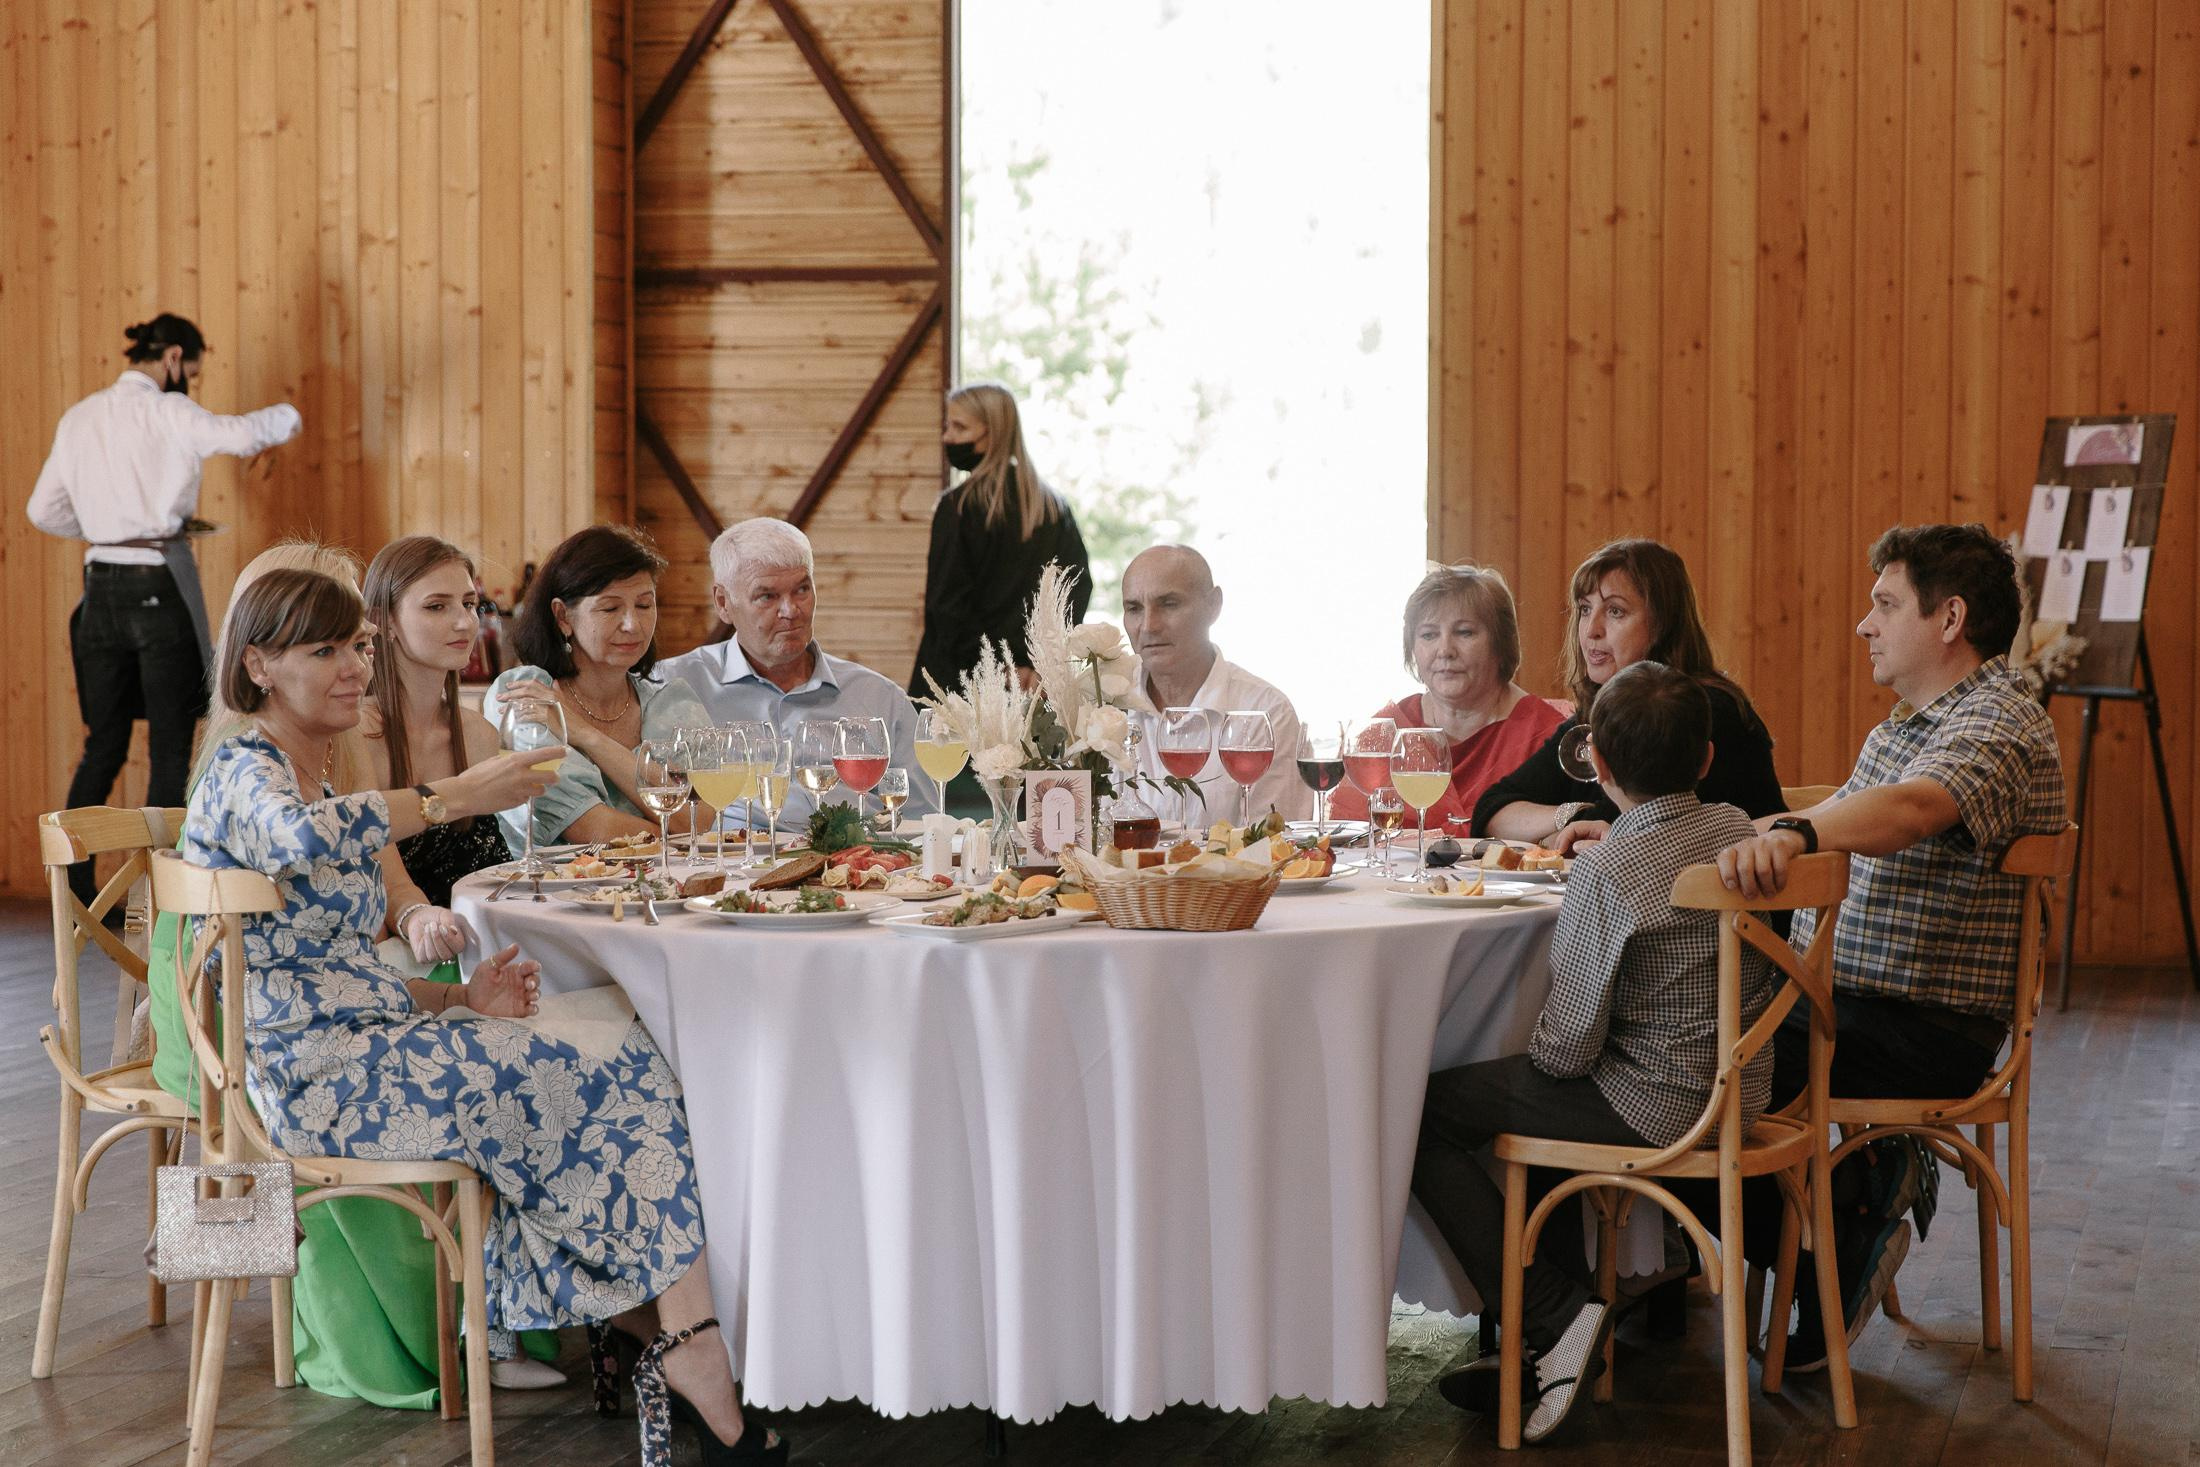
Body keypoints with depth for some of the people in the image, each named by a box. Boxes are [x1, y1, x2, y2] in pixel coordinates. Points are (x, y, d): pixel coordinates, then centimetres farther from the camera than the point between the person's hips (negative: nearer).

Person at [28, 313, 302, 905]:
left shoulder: (79, 418, 11)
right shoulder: (168, 413, -8)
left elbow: (45, 511, 14)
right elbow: (246, 434, -22)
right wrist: (285, 414, -2)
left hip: (102, 587, 6)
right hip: (159, 585, -6)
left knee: (103, 745, 13)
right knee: (170, 749, 1)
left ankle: (73, 887, 13)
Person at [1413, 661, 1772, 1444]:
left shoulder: (1609, 872, -22)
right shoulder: (1740, 832, 0)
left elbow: (1567, 1047, -19)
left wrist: (1538, 1050, 2)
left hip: (1656, 1108, -8)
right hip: (1737, 1091, 9)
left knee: (1423, 1113, 2)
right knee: (1546, 1093, 32)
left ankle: (1555, 1315, 0)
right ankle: (1546, 1348, 29)